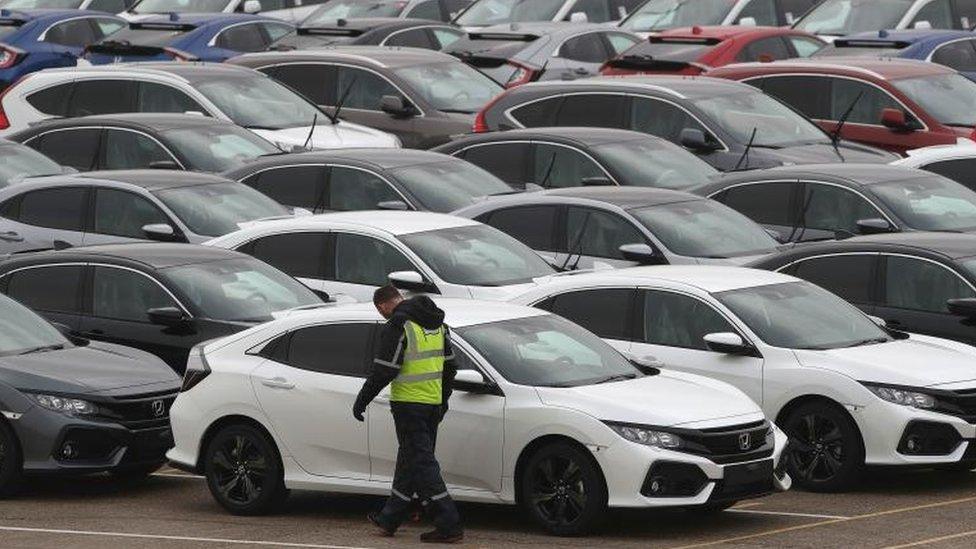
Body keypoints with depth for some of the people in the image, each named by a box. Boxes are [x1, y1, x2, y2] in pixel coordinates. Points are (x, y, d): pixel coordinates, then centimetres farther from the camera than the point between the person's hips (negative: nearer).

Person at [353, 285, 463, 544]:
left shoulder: (397, 326, -14)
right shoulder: (438, 324, 12)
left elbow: (384, 371, -16)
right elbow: (449, 366, 18)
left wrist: (361, 401, -6)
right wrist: (443, 399, 28)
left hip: (408, 404, -8)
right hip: (433, 404, 8)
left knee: (421, 463, -7)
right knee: (409, 461, 17)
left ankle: (449, 525, -13)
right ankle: (389, 520, 29)